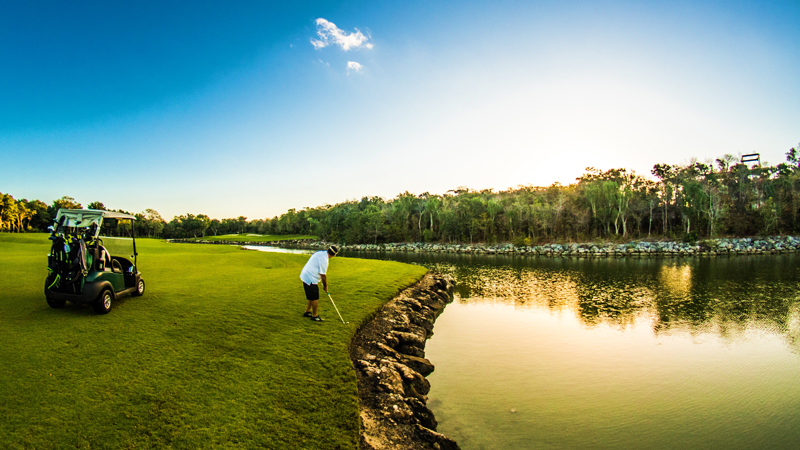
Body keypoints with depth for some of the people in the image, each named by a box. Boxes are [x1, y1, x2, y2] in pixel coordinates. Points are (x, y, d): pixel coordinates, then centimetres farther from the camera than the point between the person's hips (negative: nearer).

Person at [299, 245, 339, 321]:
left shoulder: (321, 253, 5)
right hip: (310, 279, -10)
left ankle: (307, 312, 35)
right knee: (315, 299, 2)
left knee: (312, 297, 22)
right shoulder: (324, 259, -24)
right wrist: (325, 286, -2)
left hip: (306, 276, 10)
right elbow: (323, 275, -17)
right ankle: (314, 316, 15)